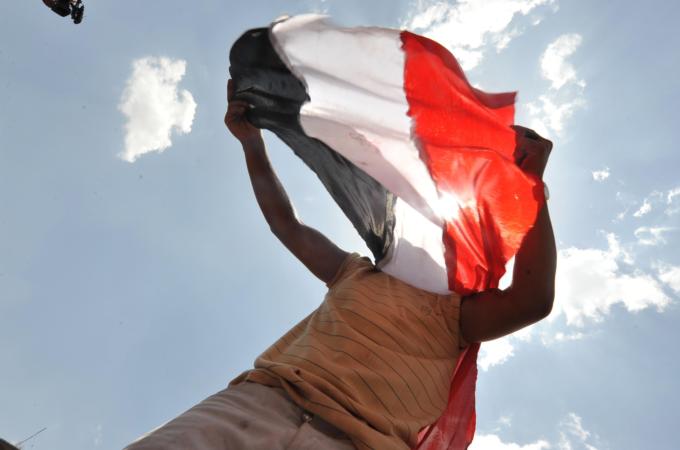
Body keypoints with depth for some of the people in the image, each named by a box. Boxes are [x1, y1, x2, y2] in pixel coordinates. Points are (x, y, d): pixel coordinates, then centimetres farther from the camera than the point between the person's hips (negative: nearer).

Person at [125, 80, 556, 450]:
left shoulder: (455, 313, 13)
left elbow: (531, 300, -5)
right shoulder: (357, 273, 27)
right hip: (259, 400, 4)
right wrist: (252, 141, 30)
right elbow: (287, 224, 32)